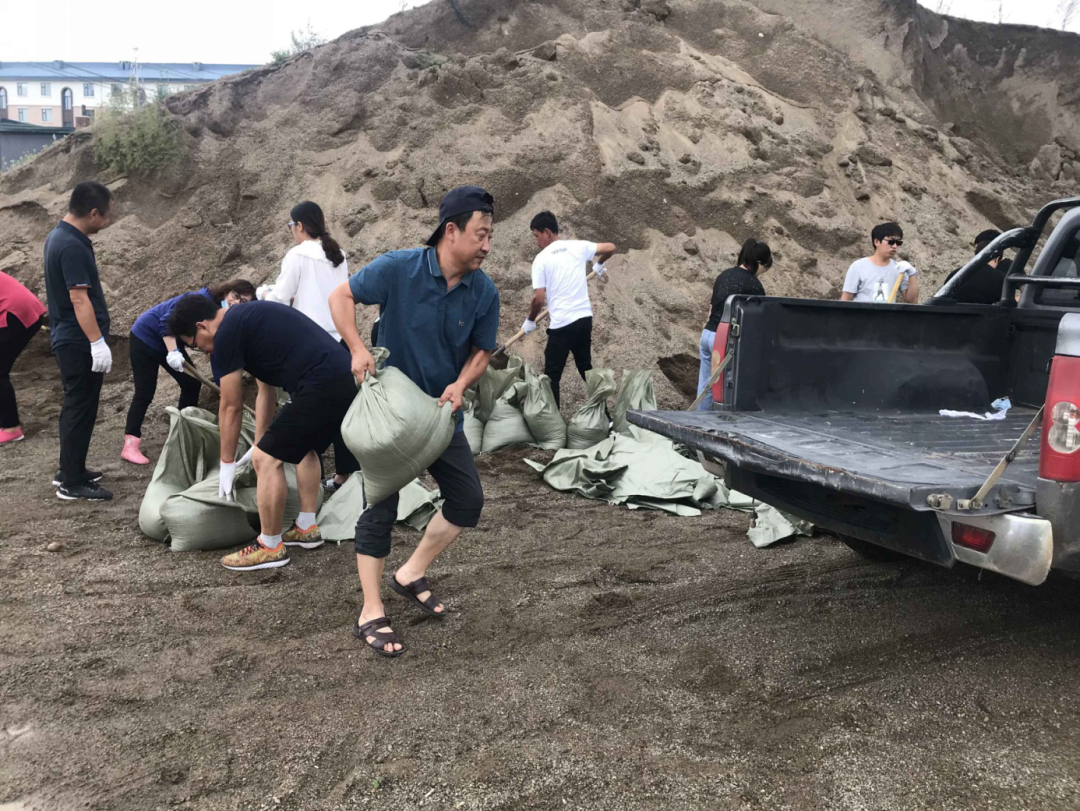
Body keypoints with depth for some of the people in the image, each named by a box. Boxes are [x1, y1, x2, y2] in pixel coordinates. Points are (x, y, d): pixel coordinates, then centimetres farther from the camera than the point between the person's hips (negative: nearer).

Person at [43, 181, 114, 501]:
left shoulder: (58, 236, 10)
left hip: (68, 338, 10)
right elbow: (78, 298, -25)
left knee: (76, 406, 18)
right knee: (81, 409, -3)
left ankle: (70, 470, 28)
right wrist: (98, 342, -25)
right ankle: (72, 483, 5)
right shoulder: (72, 246, -21)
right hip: (80, 343, -10)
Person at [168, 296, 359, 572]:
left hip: (319, 389, -10)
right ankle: (307, 529, 35)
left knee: (267, 459, -2)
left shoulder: (227, 333, -4)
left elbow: (231, 407, 3)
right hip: (343, 382, 10)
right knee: (303, 446, 29)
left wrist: (227, 464, 14)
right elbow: (266, 391, 29)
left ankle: (270, 547, 10)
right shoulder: (249, 316, 24)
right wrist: (260, 444, 33)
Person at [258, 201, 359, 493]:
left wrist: (264, 293, 15)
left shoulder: (297, 255, -7)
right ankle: (348, 474, 16)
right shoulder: (338, 256, 12)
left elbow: (278, 299, -5)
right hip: (341, 340, 6)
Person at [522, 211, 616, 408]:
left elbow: (539, 298, -10)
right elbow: (610, 247, 12)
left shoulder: (541, 259, -7)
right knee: (586, 368, 18)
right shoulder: (578, 246, 5)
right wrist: (599, 265, 32)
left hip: (561, 324, -5)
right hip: (584, 317, 5)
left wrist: (530, 321, 7)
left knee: (552, 375, 2)